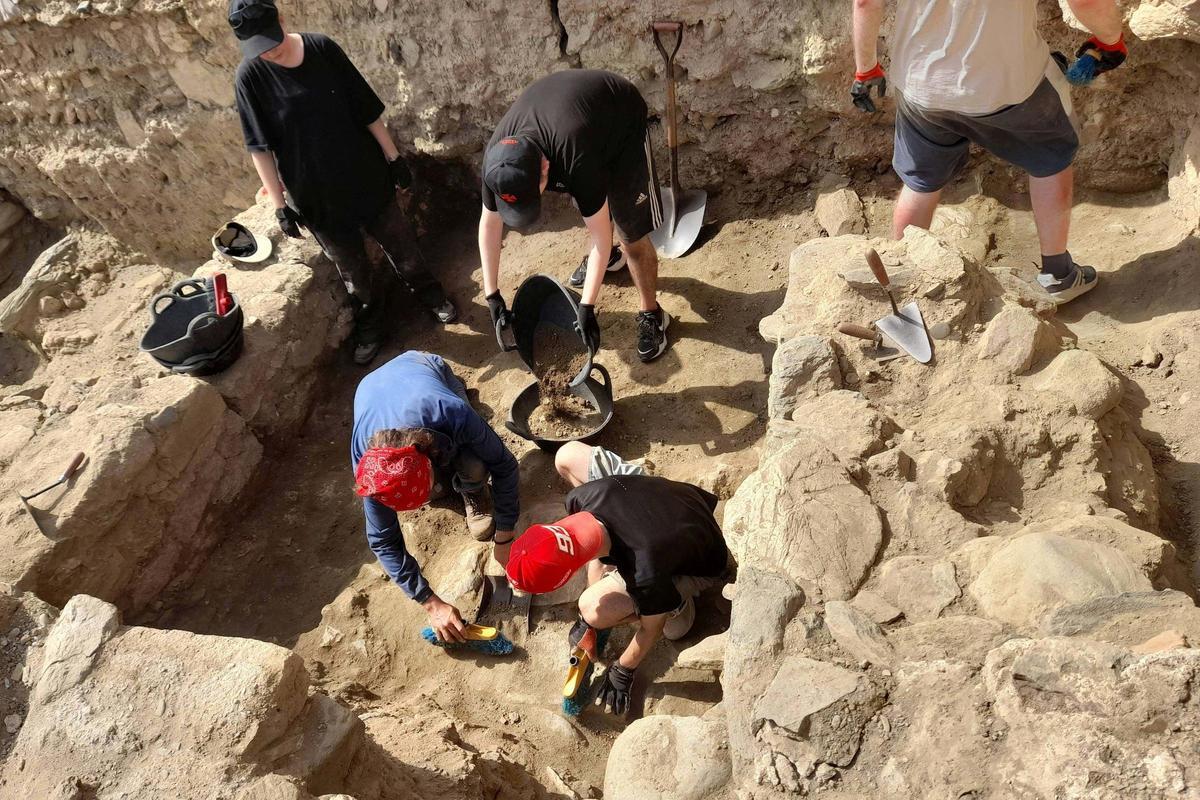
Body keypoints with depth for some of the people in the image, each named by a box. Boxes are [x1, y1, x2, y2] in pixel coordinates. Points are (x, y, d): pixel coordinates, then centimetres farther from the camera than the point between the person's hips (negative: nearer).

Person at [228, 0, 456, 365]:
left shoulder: (322, 48, -10)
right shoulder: (250, 77, -12)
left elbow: (367, 109, -3)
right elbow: (260, 147, -9)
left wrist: (393, 156, 0)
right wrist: (279, 204, -11)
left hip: (366, 175, 1)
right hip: (316, 195, -1)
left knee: (400, 242, 17)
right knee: (352, 266, 13)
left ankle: (426, 290, 43)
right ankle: (371, 321, 37)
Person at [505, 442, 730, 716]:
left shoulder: (646, 575, -45)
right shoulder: (583, 497, -30)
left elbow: (650, 630, -21)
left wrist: (622, 672, -3)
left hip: (701, 562, -5)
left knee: (594, 608, -25)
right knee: (568, 454, -1)